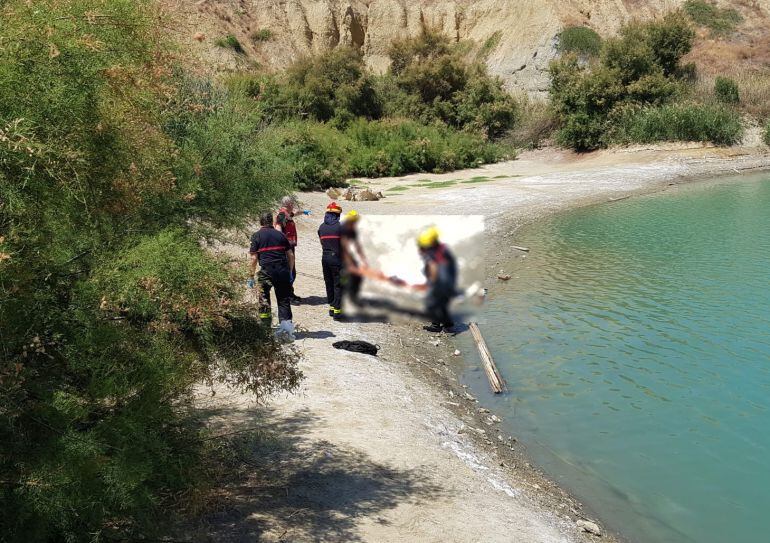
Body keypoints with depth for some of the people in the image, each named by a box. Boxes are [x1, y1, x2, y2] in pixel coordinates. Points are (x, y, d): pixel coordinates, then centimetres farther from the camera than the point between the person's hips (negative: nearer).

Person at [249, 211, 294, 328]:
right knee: (284, 298, 9)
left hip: (267, 271, -3)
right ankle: (286, 321, -3)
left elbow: (254, 258, -3)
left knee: (264, 297, 10)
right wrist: (290, 272, 22)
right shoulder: (280, 234, 13)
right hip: (283, 270, 3)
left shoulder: (257, 236, 3)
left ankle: (265, 325, 12)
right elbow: (291, 255, 13)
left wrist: (251, 276, 3)